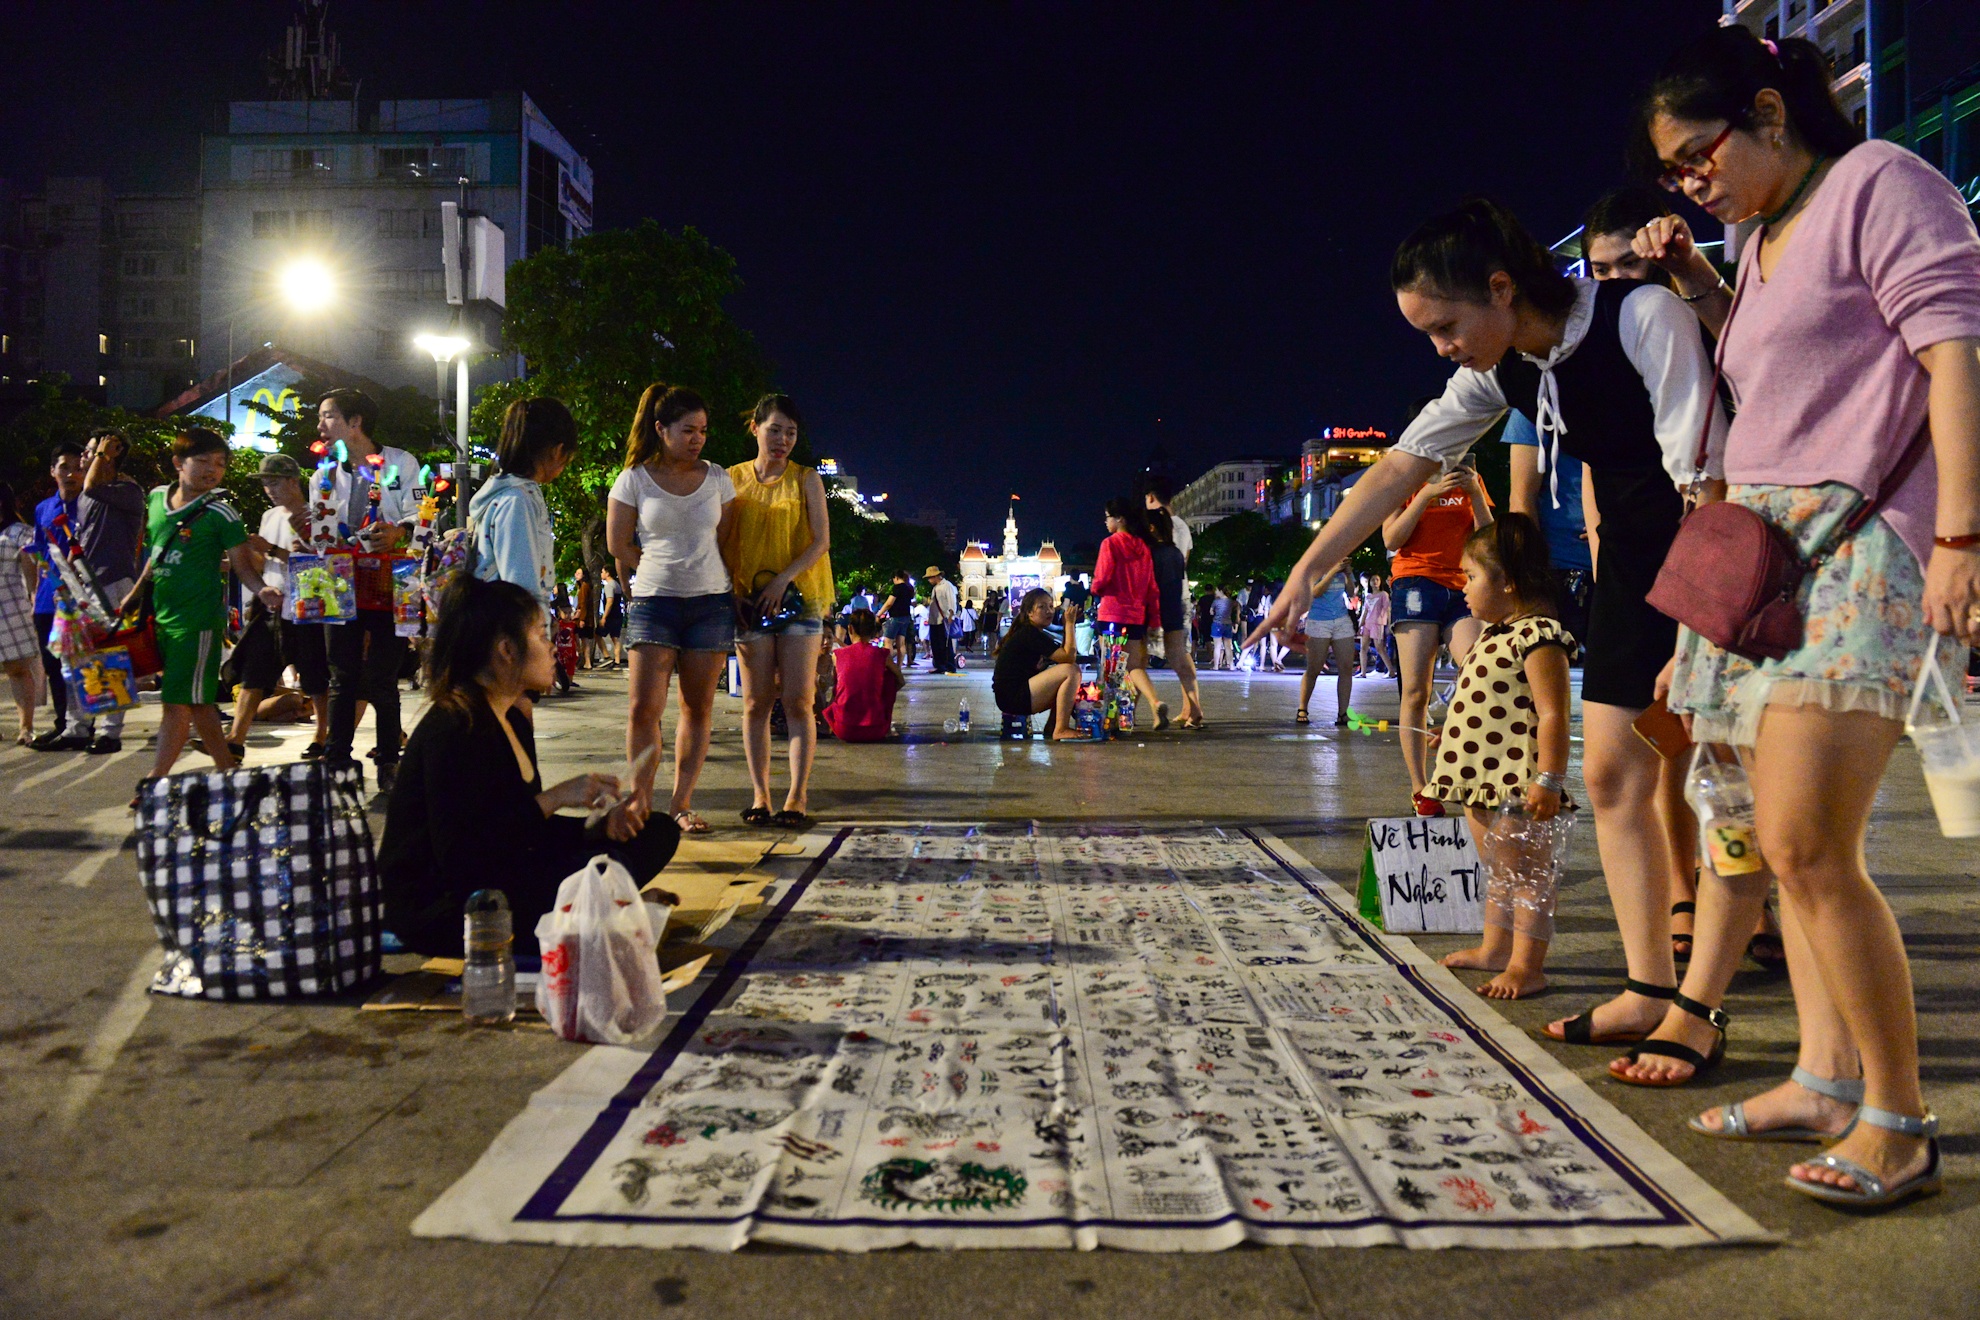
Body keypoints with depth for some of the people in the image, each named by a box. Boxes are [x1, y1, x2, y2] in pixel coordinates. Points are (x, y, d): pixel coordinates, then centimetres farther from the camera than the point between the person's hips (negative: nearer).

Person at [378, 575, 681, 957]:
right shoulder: (455, 728, -19)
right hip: (438, 911, -10)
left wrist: (600, 827, -6)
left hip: (496, 886, 10)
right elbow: (459, 856, -26)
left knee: (657, 832, 6)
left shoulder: (513, 721, 11)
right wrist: (554, 798, -24)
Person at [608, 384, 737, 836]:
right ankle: (640, 804, 0)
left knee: (698, 707, 3)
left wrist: (699, 576, 10)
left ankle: (681, 803, 10)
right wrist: (661, 574, 7)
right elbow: (618, 545, 5)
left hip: (711, 602, 2)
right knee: (644, 709, -8)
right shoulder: (634, 479, 1)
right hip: (653, 601, -2)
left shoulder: (717, 478, 7)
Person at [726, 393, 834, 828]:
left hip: (799, 598, -1)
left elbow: (821, 542, -1)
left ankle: (798, 797, -3)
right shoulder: (733, 479, 8)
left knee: (798, 702, -5)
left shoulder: (806, 479, 5)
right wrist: (731, 593, -4)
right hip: (749, 600, 1)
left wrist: (782, 580, -13)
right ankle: (759, 796, 7)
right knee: (756, 702, 2)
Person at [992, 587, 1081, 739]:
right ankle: (1060, 730, -18)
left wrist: (1068, 624, 6)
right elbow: (1069, 657, -19)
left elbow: (1063, 655, 12)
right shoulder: (1029, 634, -14)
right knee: (1071, 671, -18)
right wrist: (1070, 623, -12)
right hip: (1012, 697, -11)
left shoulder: (1037, 635, 17)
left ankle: (1053, 726, 9)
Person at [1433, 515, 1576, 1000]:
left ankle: (1526, 964, 7)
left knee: (1525, 872, 0)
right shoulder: (1493, 634, 14)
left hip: (1517, 780, -10)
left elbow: (1551, 715, -22)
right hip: (1481, 777, 10)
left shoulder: (1538, 637, -17)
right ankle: (1496, 948, 34)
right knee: (1497, 869, 21)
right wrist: (1453, 734, 32)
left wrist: (1548, 781, -25)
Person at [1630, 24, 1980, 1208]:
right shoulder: (1769, 237, 22)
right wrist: (1697, 282, 20)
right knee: (1788, 836, 6)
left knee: (1807, 845, -16)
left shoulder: (1879, 185, -3)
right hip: (1761, 545, 9)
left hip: (1857, 542, -9)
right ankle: (1827, 1078, 14)